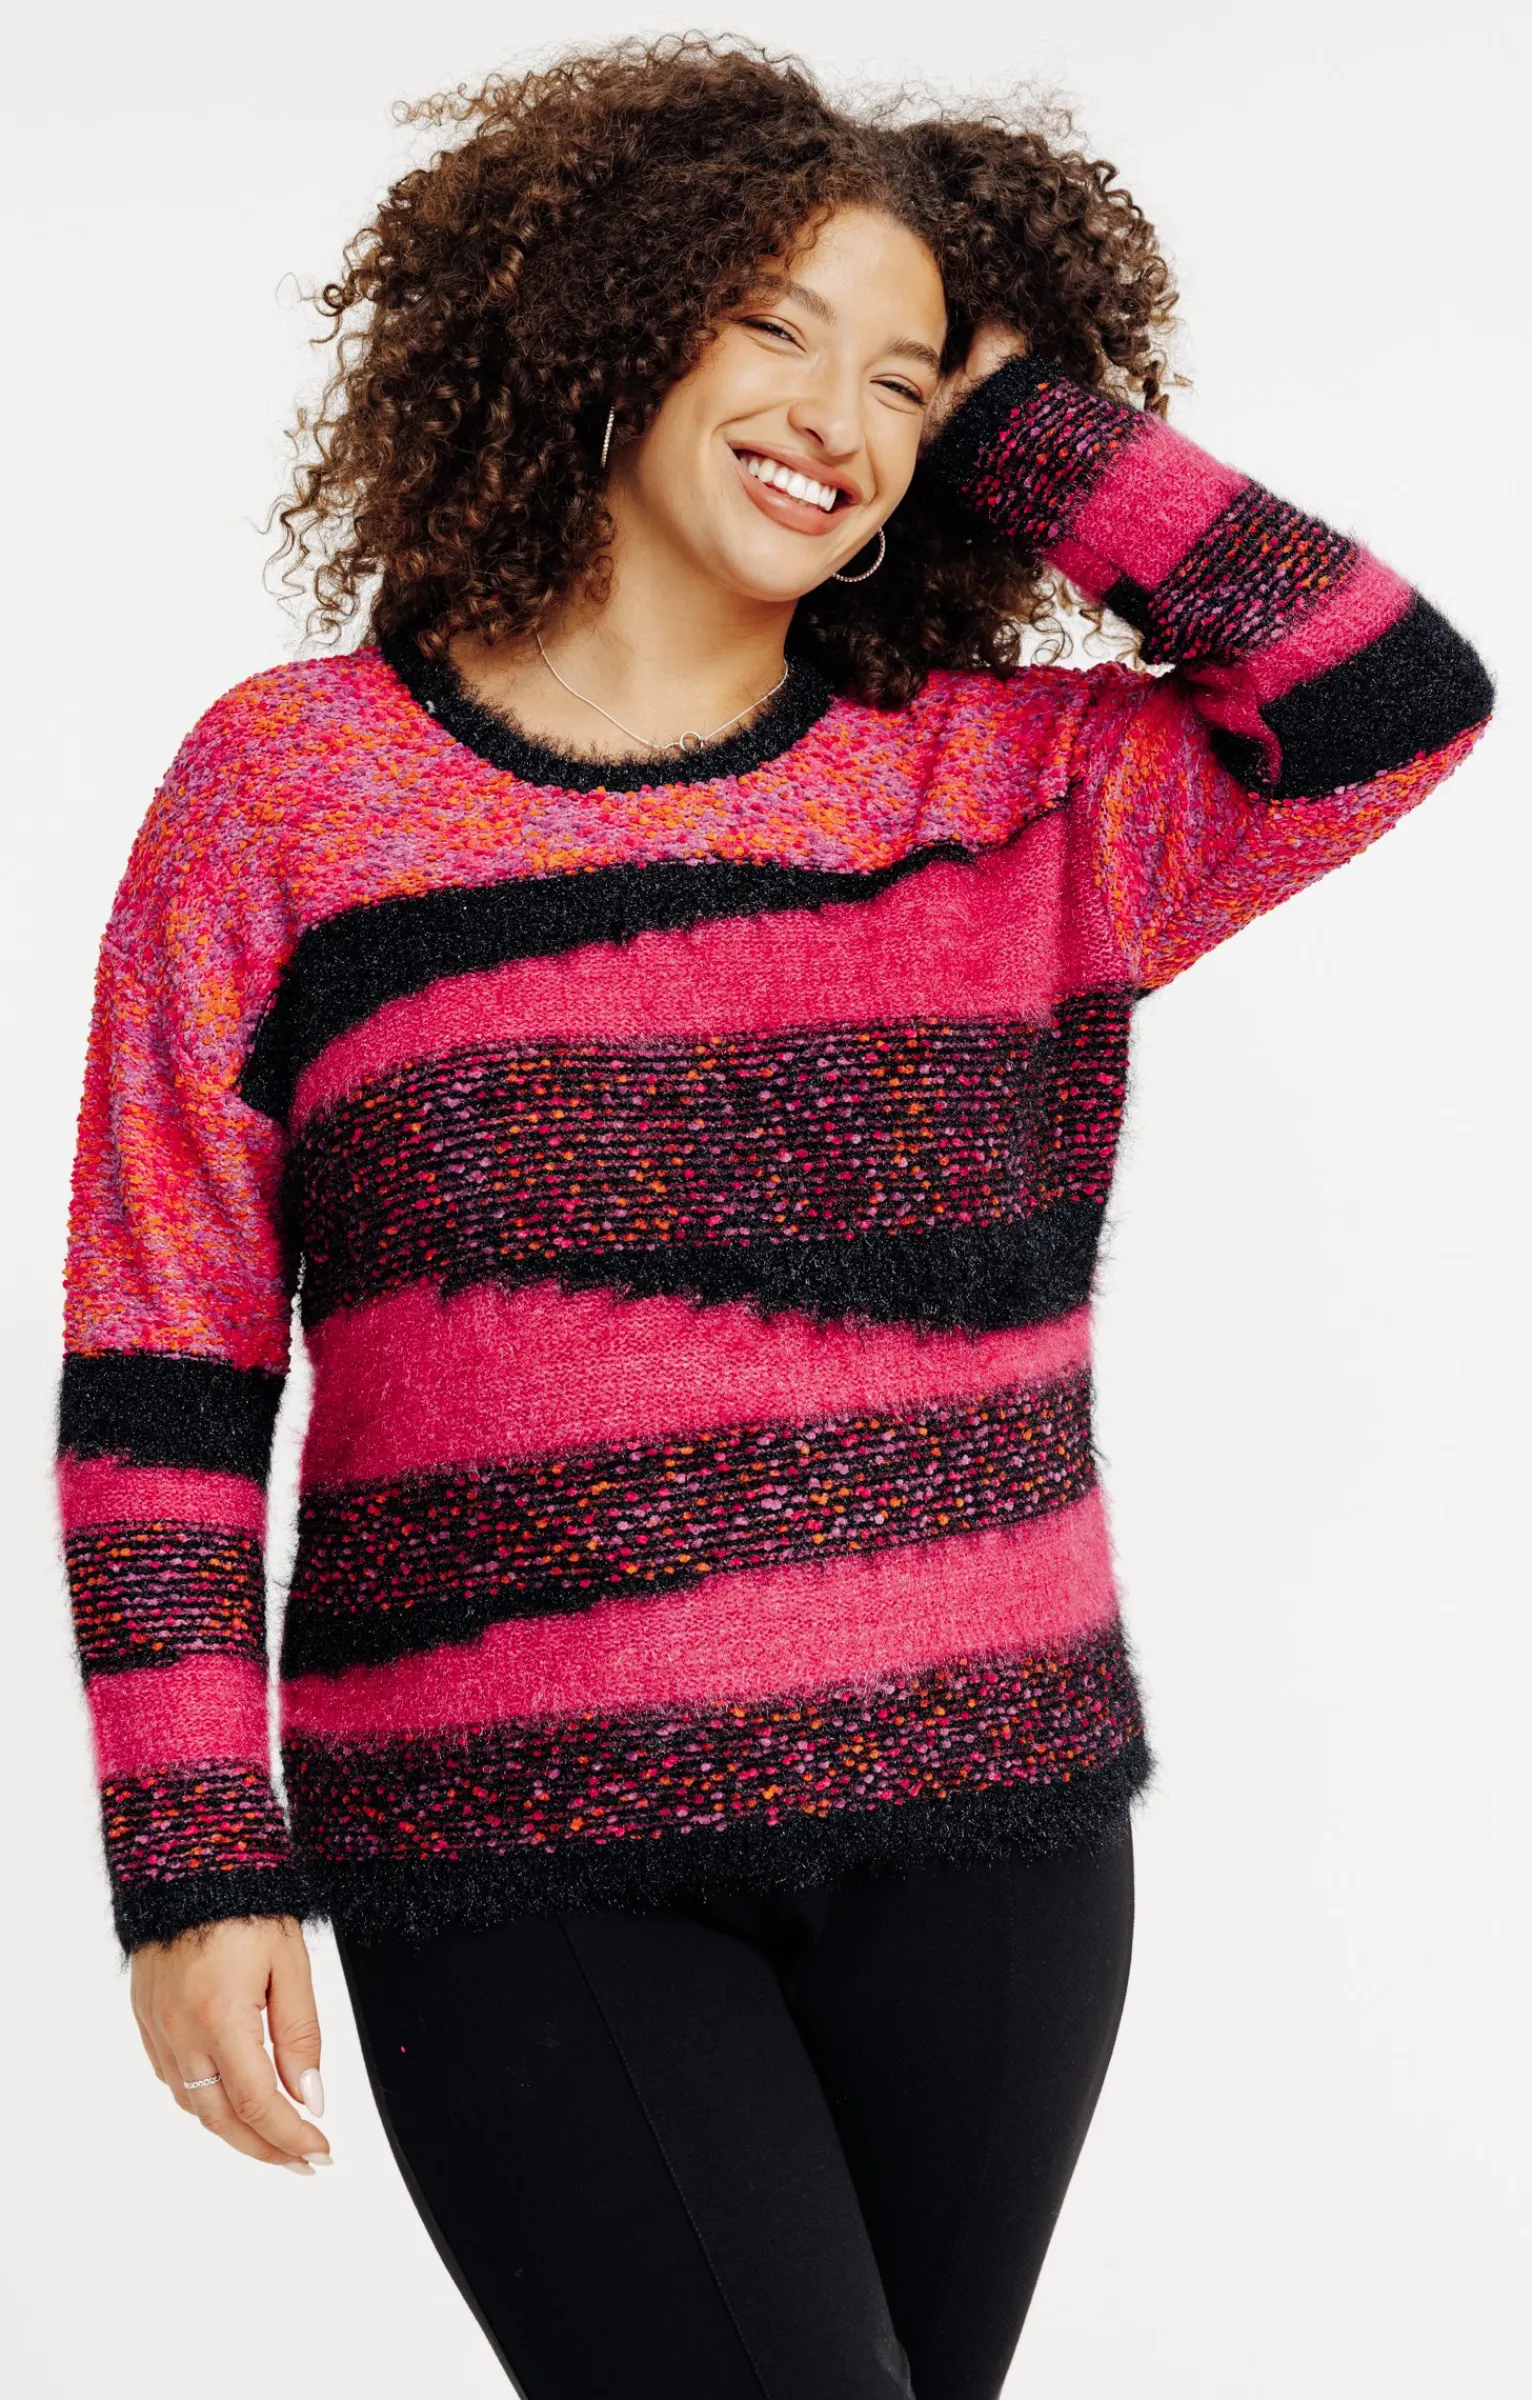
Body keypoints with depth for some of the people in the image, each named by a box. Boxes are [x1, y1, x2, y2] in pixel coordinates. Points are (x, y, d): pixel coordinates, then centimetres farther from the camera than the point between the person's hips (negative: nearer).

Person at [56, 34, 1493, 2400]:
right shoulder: (290, 788, 1)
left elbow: (1397, 697, -8)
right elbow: (160, 1365, 0)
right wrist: (195, 1870, -6)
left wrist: (1014, 424, 0)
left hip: (978, 1815, 3)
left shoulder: (1018, 794, 7)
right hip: (521, 1861, -3)